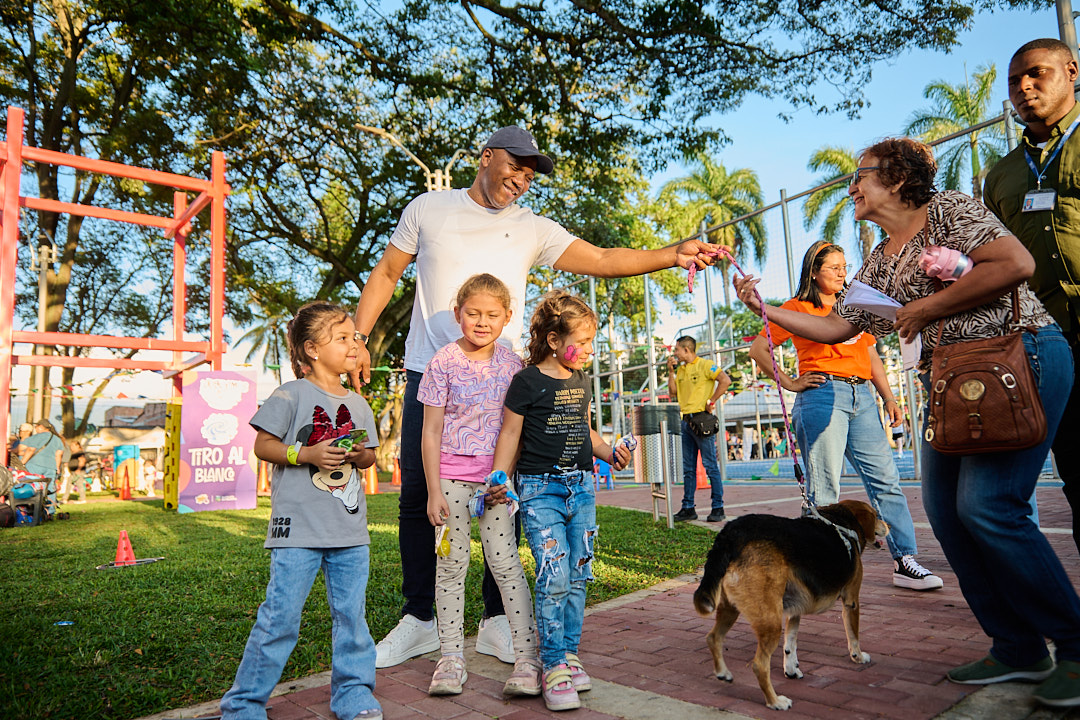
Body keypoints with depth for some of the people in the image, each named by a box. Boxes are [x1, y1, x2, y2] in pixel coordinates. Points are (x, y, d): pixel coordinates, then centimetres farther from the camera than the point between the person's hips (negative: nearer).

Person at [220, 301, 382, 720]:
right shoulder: (292, 396, -4)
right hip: (298, 528, -5)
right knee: (280, 618, 0)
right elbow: (263, 446, -4)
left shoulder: (358, 405, 12)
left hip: (350, 530, 5)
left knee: (351, 614, 11)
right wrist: (307, 454, -18)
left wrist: (360, 455, -5)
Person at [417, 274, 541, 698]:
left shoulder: (512, 364, 3)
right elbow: (431, 431, -3)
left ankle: (527, 658, 8)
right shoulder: (443, 363, -5)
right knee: (452, 563, 6)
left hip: (496, 475, 1)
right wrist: (434, 491, -5)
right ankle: (451, 658, 19)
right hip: (451, 474, -1)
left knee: (505, 562, 0)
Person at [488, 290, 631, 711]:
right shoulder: (527, 381, -7)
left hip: (581, 486, 6)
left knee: (578, 577, 8)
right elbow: (511, 432, -5)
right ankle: (554, 667, 4)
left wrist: (608, 453, 7)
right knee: (553, 578, -9)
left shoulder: (581, 381, 12)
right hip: (541, 488, -6)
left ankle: (569, 656, 22)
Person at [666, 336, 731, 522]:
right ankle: (688, 508, 15)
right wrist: (671, 371, 7)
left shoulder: (704, 365, -5)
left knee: (710, 466, -5)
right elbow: (673, 392, 14)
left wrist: (711, 401, -14)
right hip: (686, 421, 8)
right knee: (688, 468, 9)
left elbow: (725, 380, -15)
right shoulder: (681, 369, 18)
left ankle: (718, 509, 1)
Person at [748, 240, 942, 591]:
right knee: (824, 489, -4)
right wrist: (789, 383, -3)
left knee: (885, 476, 0)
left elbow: (871, 357, 24)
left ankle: (904, 562, 5)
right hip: (822, 395, -6)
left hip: (862, 397, 6)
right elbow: (758, 349, 1)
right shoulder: (798, 308, 5)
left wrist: (889, 398, 14)